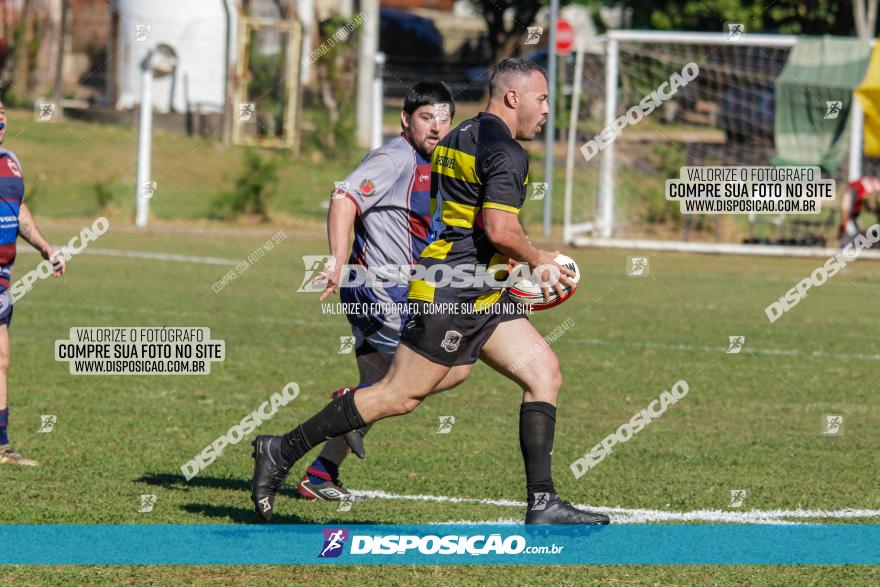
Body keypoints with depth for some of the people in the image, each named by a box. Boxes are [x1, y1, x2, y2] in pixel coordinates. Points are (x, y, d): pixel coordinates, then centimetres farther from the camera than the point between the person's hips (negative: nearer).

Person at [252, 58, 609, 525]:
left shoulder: (458, 139, 17)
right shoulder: (504, 151, -13)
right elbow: (499, 229, -23)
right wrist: (536, 259, -5)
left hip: (481, 295, 10)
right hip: (452, 294, -10)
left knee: (545, 374, 3)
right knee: (399, 396, -7)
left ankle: (542, 504, -2)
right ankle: (282, 452, 2)